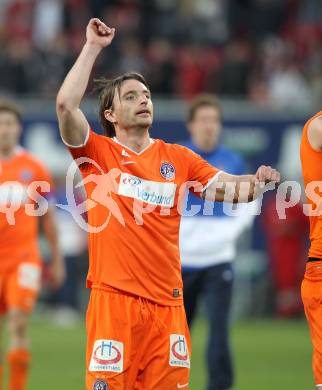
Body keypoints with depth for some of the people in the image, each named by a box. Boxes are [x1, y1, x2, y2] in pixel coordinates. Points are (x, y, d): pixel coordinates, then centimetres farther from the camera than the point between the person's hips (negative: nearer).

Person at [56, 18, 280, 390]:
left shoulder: (177, 158, 13)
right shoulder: (98, 153, 3)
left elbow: (230, 187, 7)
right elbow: (66, 104, -11)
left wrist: (255, 182, -16)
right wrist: (92, 47, -5)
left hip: (167, 303, 3)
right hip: (113, 300, -3)